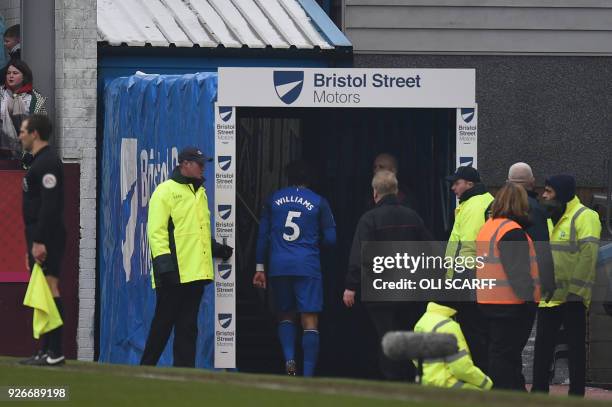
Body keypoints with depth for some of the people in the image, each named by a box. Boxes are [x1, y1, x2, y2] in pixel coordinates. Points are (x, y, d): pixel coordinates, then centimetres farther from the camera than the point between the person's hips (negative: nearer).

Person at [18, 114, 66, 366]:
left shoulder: (47, 163, -12)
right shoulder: (40, 161, 20)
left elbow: (49, 206, -21)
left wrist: (39, 241, -24)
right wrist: (33, 243, 24)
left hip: (46, 238, -11)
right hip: (39, 237, 11)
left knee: (49, 289, -12)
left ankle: (55, 353, -15)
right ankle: (46, 351, 12)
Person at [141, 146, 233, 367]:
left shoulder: (199, 192, 19)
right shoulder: (166, 191, -5)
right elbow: (157, 231, -11)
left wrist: (217, 249, 18)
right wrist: (163, 262, -19)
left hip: (196, 272, 7)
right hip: (174, 274, -7)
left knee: (188, 326, 6)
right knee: (163, 323, -4)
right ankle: (146, 368, 4)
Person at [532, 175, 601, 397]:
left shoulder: (584, 217, -10)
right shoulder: (550, 218, 17)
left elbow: (588, 256, -17)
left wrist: (577, 290, -22)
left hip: (572, 298, -8)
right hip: (547, 297, 8)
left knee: (576, 348, -1)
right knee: (543, 347, 11)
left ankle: (576, 396, 3)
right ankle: (538, 393, 18)